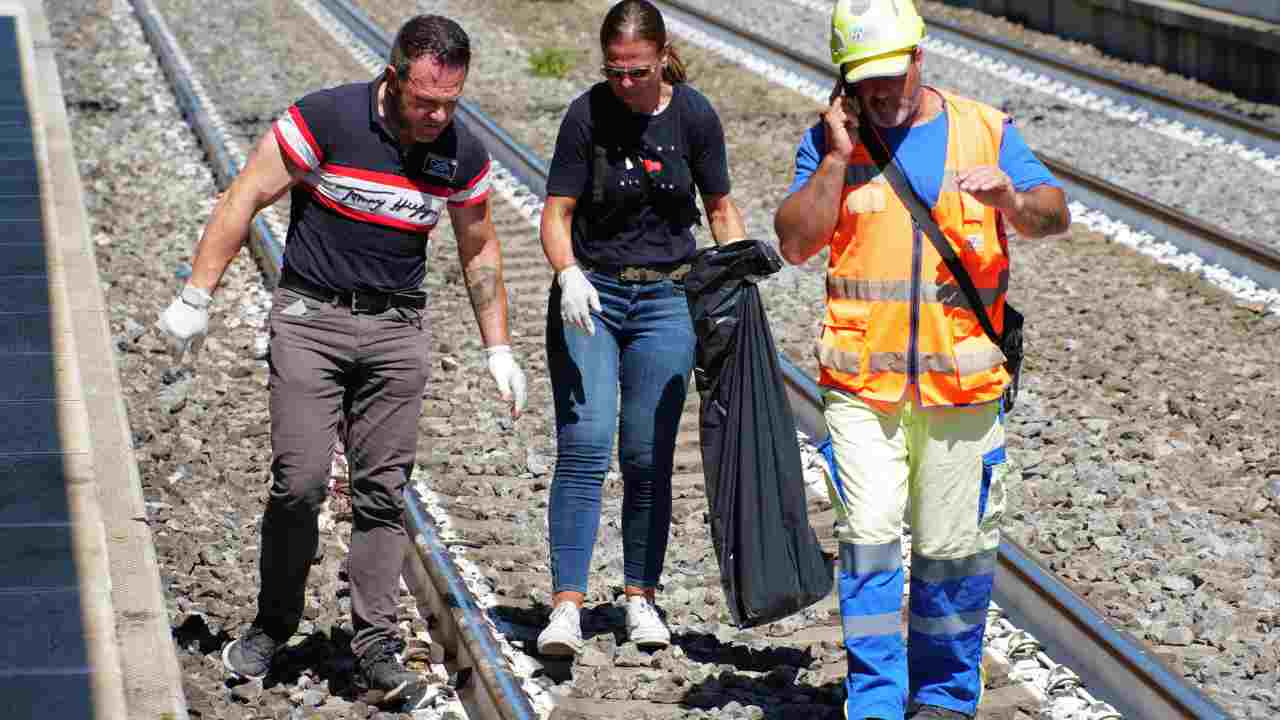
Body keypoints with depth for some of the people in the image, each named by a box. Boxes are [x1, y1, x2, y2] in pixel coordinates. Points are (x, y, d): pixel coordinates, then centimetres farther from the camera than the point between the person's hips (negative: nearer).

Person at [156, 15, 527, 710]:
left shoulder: (464, 155, -2)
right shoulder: (326, 118, -14)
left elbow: (479, 249, 14)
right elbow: (243, 201, -8)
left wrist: (498, 348, 13)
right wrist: (195, 300, -9)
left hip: (396, 330, 3)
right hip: (310, 315, -3)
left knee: (382, 489, 0)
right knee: (300, 481, -8)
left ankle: (375, 647, 3)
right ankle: (272, 625, 12)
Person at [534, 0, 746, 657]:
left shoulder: (693, 116, -3)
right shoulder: (587, 116, -7)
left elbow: (721, 210, 8)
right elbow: (556, 215, -7)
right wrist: (569, 276, -25)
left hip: (665, 299, 1)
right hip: (589, 294, -1)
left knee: (648, 456, 2)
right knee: (584, 446, -11)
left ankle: (641, 597, 17)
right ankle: (566, 605, -11)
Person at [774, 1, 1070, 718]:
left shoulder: (985, 130, 6)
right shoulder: (830, 139, 6)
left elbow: (1056, 214, -3)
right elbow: (797, 243, -2)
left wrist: (1012, 199, -25)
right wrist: (838, 157, -9)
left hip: (963, 379, 0)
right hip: (863, 381, 0)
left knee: (953, 548, 6)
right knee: (869, 537, -10)